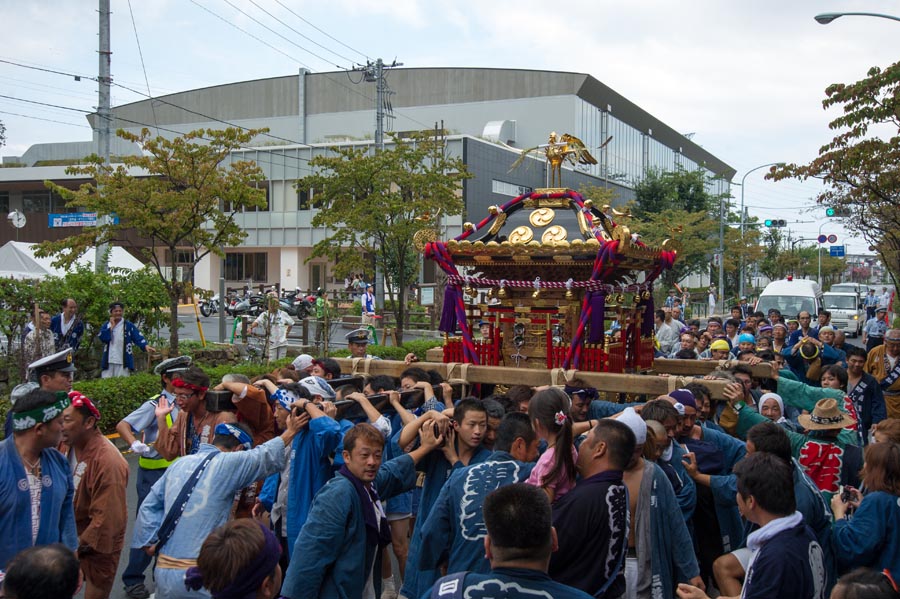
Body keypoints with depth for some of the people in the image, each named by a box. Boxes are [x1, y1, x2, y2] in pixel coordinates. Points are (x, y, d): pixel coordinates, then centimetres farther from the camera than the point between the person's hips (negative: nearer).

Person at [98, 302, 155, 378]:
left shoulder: (128, 325, 3)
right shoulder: (106, 325, 11)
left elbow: (138, 337, -8)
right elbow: (103, 338, -5)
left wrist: (145, 345, -26)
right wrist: (111, 326, -5)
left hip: (123, 363, -3)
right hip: (108, 362, 3)